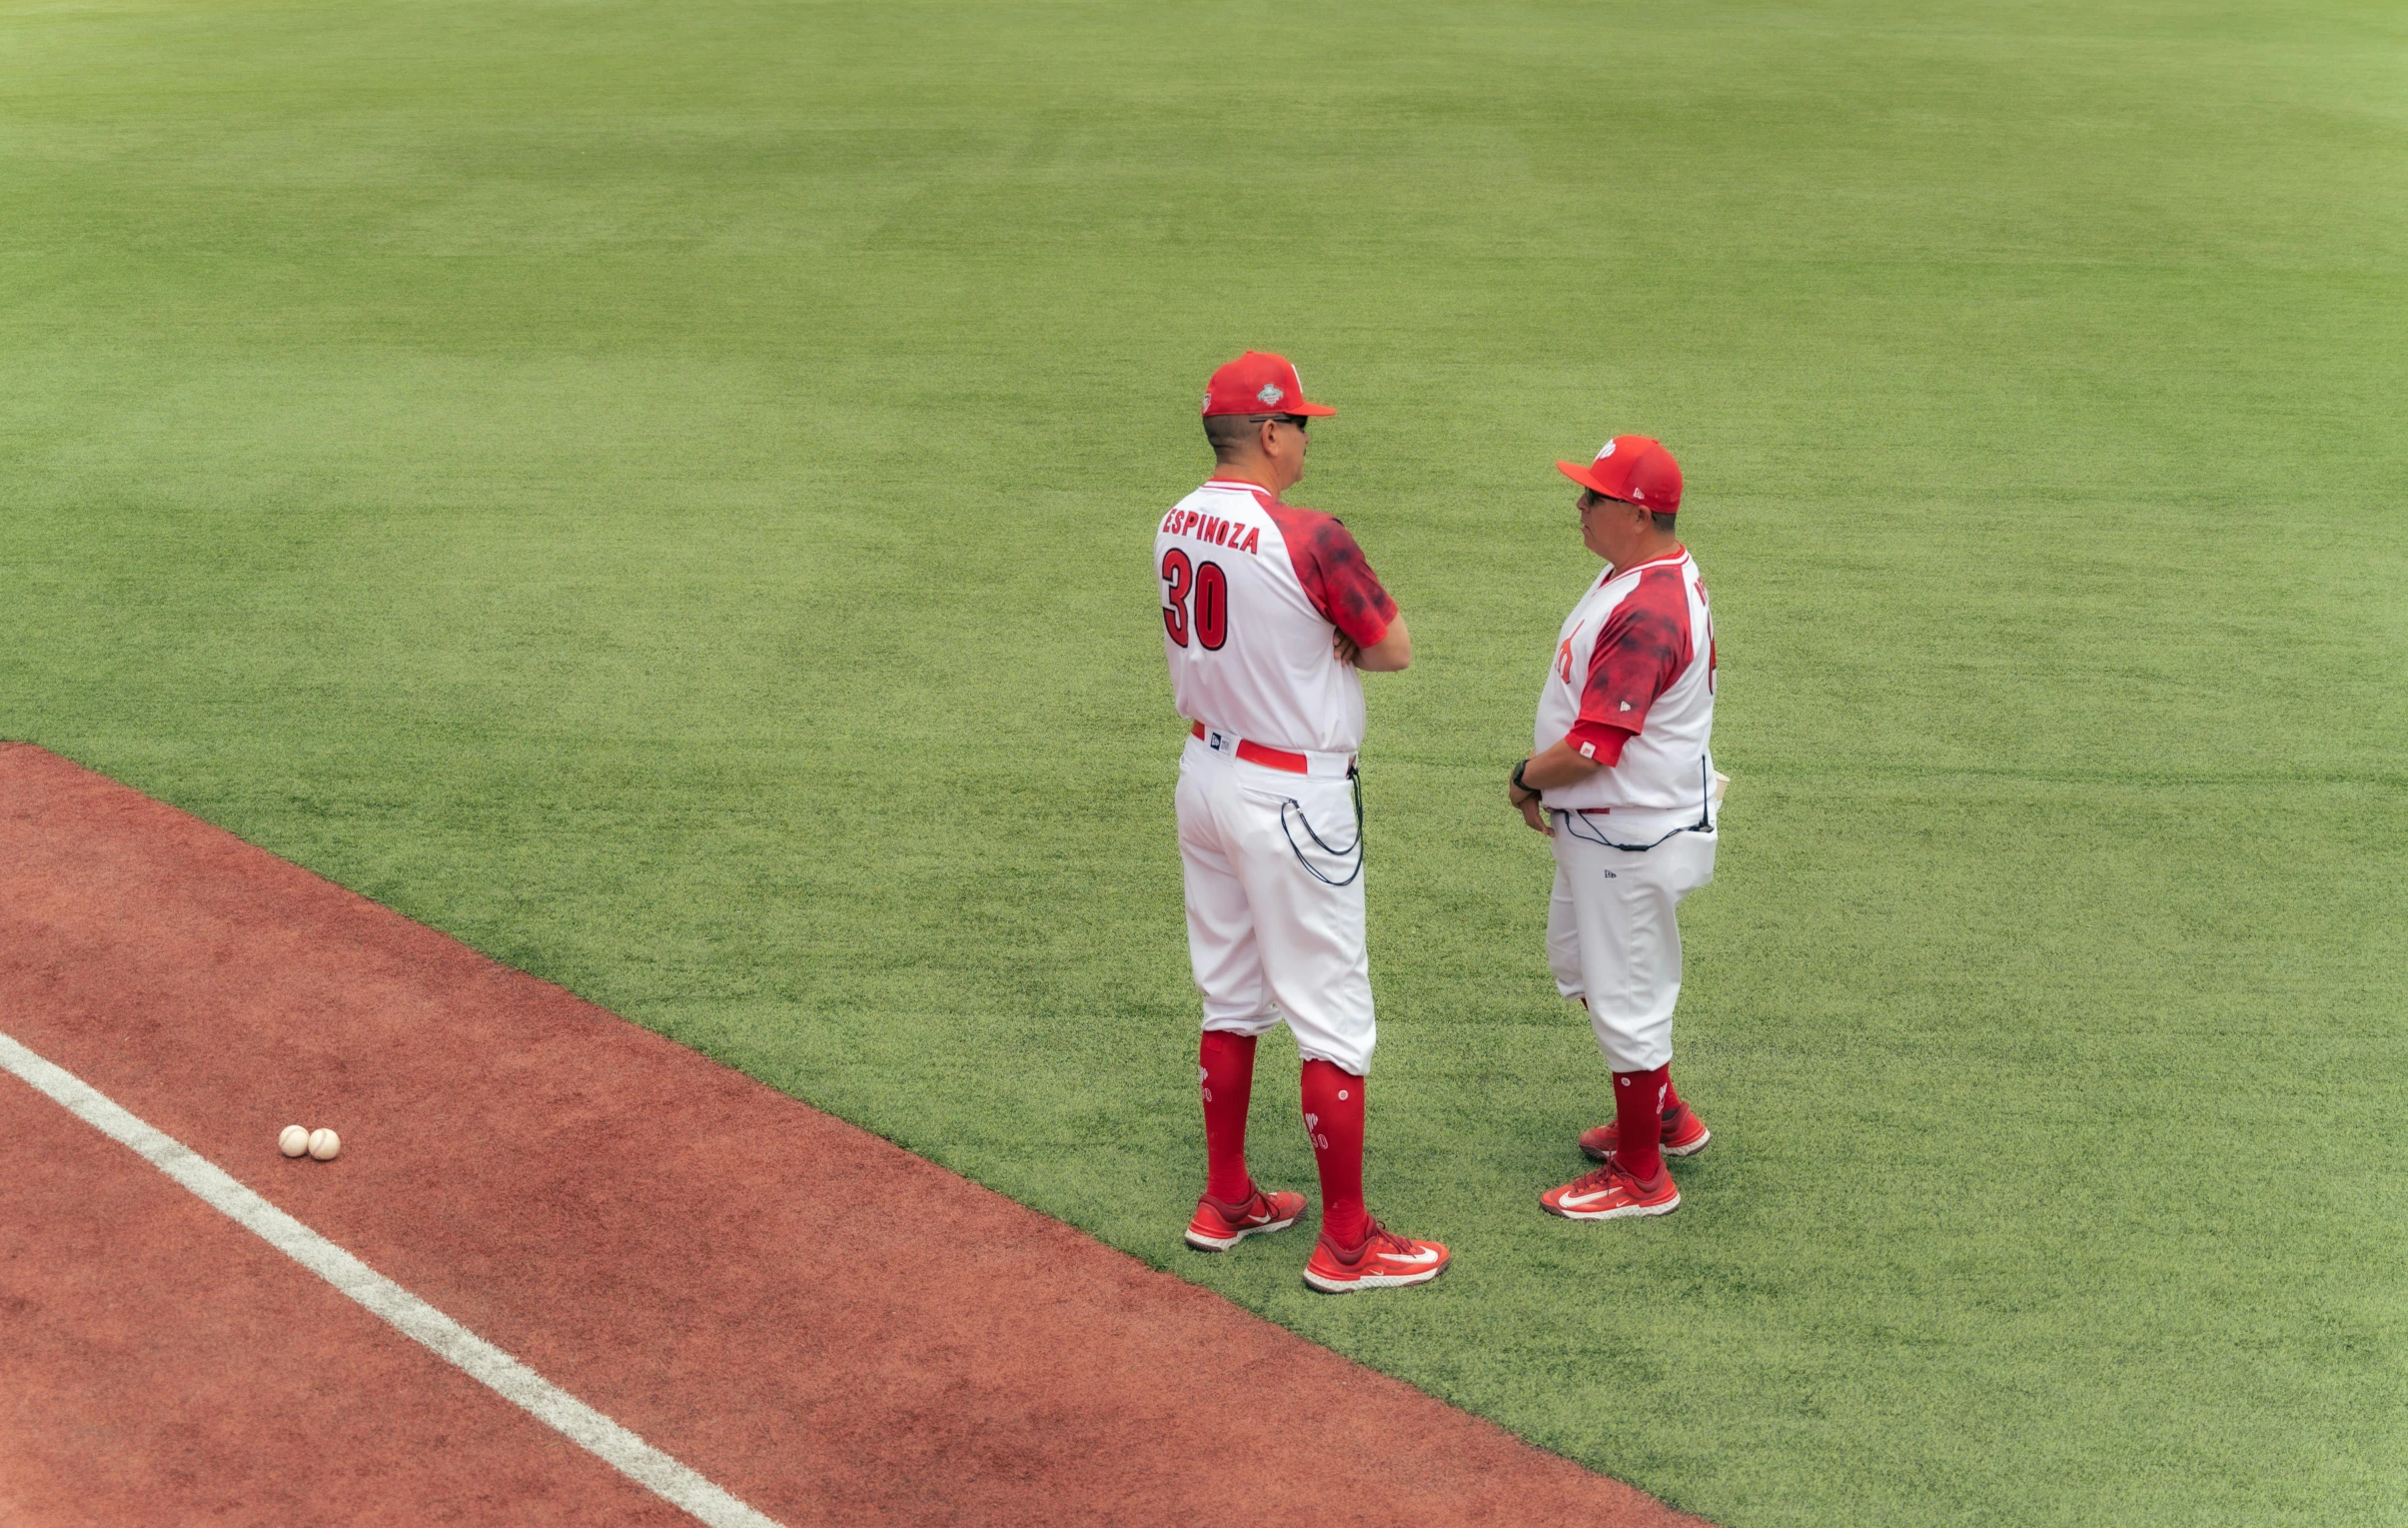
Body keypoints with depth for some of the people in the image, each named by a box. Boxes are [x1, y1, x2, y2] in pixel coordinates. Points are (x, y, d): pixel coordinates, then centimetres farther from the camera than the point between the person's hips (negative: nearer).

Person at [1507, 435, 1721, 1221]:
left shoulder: (1646, 613, -29)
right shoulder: (1647, 572, 5)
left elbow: (1588, 751, -30)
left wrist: (1526, 778, -12)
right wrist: (1545, 779, 8)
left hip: (1632, 833, -11)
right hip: (1602, 821, 11)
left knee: (1625, 994, 3)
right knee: (1579, 963, 25)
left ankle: (1642, 1176, 19)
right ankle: (1664, 1114, 40)